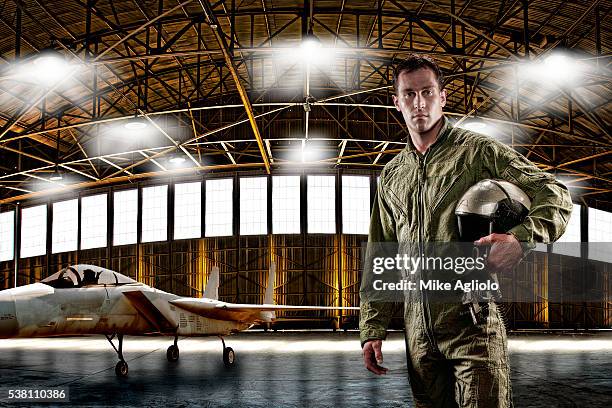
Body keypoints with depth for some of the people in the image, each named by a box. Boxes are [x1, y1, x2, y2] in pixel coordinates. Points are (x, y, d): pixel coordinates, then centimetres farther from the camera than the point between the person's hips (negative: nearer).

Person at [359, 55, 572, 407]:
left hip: (472, 320, -5)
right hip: (418, 329, 5)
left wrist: (521, 239, -24)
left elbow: (557, 196, -4)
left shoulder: (480, 151, 1)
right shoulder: (391, 176, 17)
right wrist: (373, 328, 11)